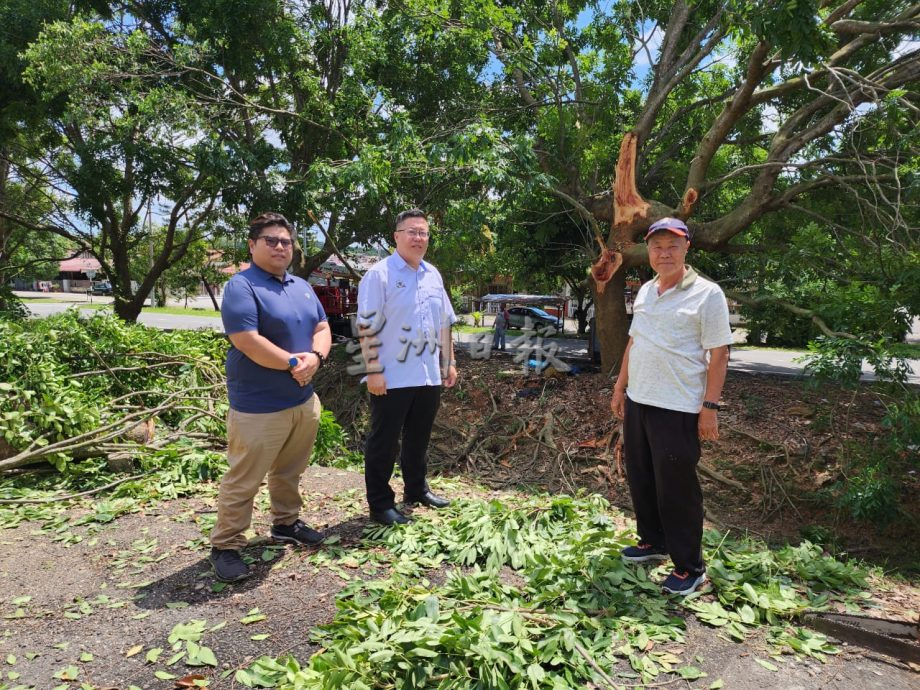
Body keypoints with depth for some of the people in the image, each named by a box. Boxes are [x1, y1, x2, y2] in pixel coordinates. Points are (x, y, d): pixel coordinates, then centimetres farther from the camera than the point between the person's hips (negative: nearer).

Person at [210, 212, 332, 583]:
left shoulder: (302, 286, 12)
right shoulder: (241, 286, -13)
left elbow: (322, 328, 10)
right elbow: (248, 342, -23)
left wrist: (315, 357, -11)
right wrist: (294, 362, -16)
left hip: (303, 400, 8)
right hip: (258, 406, -7)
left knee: (289, 472, 20)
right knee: (243, 480, 2)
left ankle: (286, 523, 37)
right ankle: (225, 545, 16)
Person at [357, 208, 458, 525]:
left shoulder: (433, 275, 12)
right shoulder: (379, 274, -9)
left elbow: (445, 323, 17)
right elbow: (367, 326, -14)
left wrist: (449, 362, 15)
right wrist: (374, 371, -18)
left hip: (428, 375, 7)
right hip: (392, 378, -6)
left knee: (419, 438, 19)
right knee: (384, 442, 5)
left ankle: (416, 489, 36)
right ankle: (380, 504, 17)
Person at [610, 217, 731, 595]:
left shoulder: (706, 294, -10)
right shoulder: (645, 291, 11)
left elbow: (718, 355, -11)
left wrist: (710, 406, -15)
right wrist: (620, 387, 15)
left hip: (678, 408, -7)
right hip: (638, 401, 7)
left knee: (676, 488, 1)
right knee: (640, 479, 16)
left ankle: (689, 567, 17)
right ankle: (653, 542, 36)